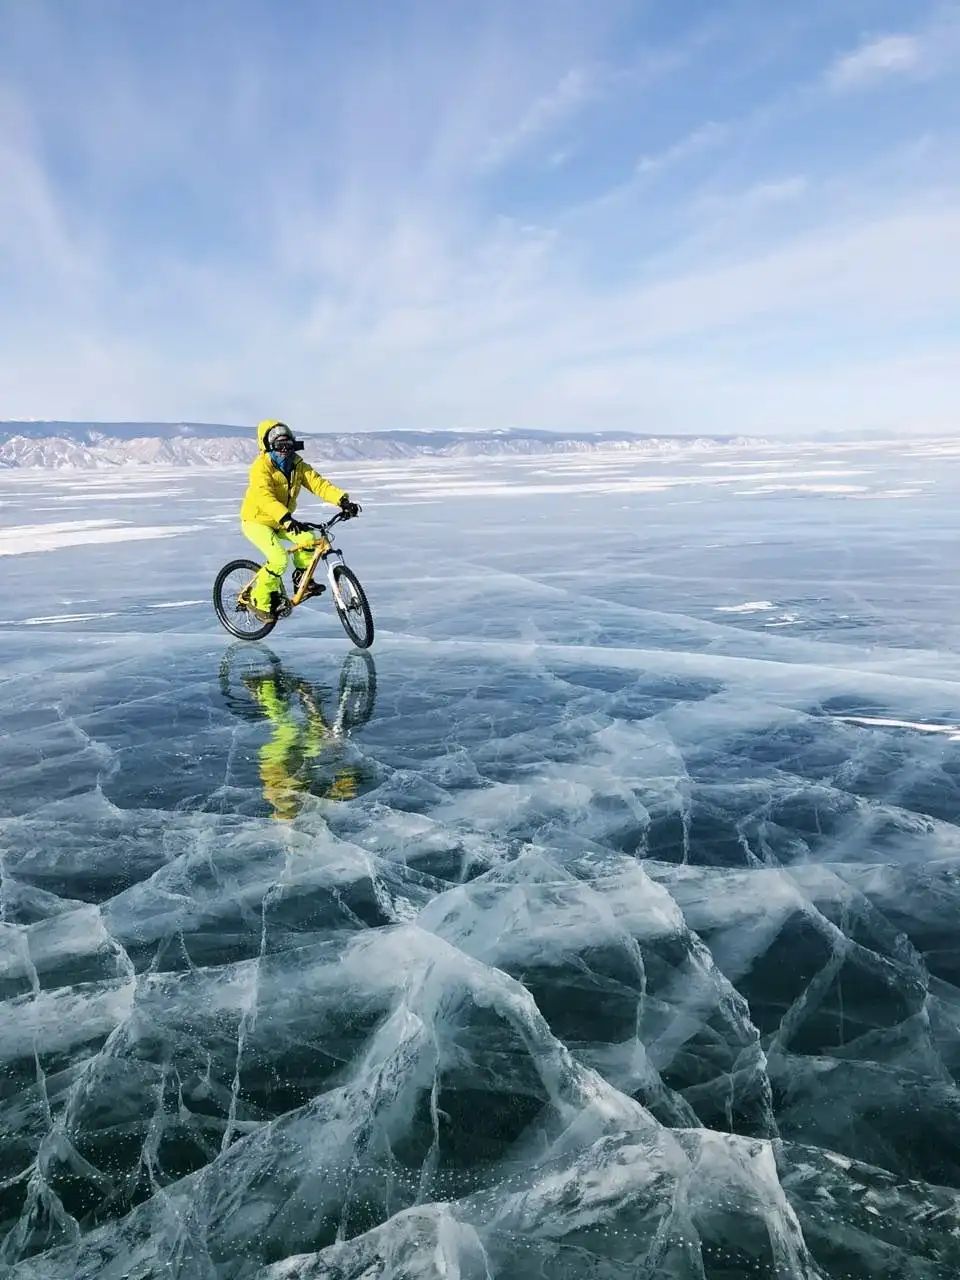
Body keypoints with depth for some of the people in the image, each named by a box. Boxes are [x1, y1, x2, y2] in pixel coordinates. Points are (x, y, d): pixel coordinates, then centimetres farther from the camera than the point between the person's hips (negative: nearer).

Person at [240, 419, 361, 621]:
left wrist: (343, 500, -32)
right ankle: (260, 600, -5)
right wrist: (287, 519, -54)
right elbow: (265, 498, -39)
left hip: (281, 521, 6)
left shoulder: (297, 465, -5)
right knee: (279, 558, -24)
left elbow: (318, 483, -16)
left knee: (308, 540, -19)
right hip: (257, 521, -6)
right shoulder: (261, 467, -23)